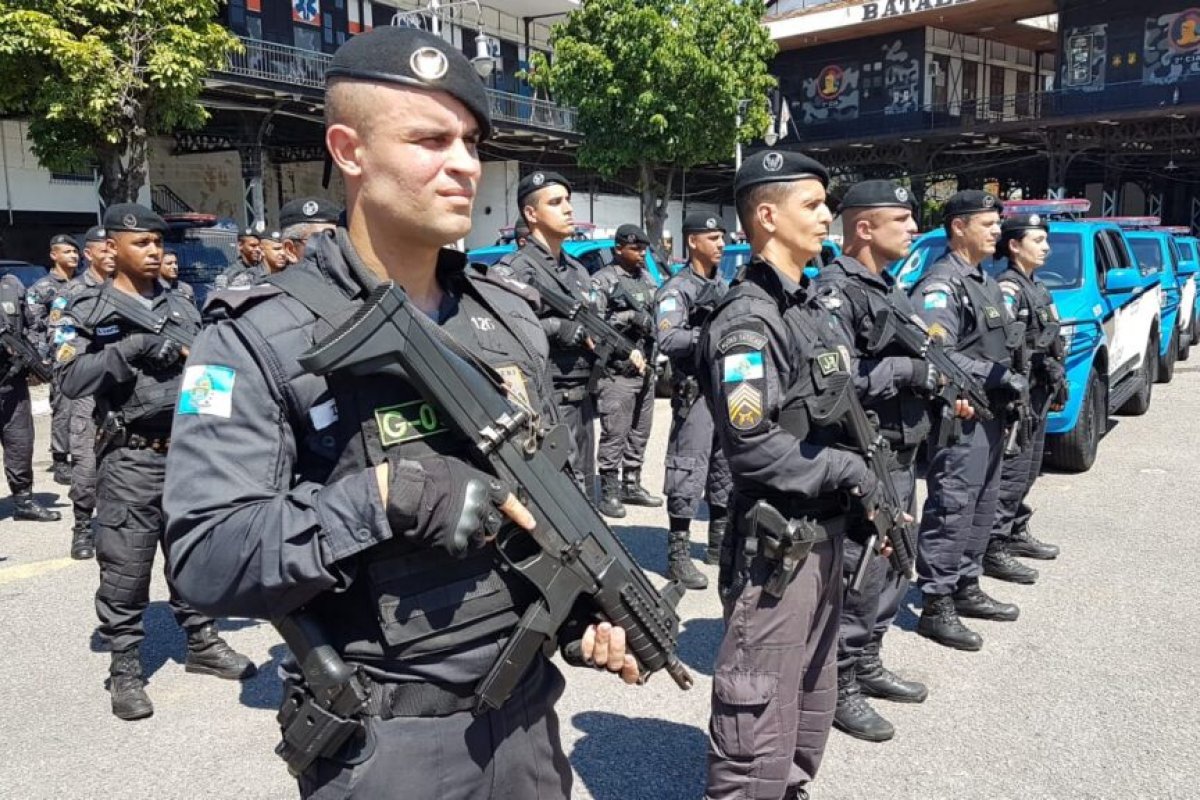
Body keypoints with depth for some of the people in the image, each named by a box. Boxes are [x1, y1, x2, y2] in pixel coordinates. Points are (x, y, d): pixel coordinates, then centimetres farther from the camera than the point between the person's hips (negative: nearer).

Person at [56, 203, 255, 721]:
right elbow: (70, 379, -13)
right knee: (125, 567, 1)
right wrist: (130, 348, -20)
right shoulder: (89, 311, -2)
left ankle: (202, 643, 29)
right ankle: (125, 668, 13)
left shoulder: (181, 308, 12)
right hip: (132, 459, -4)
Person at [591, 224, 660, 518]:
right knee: (615, 434, -4)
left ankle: (631, 485, 25)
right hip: (618, 372, -7)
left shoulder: (647, 279, 16)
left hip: (646, 369, 8)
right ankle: (609, 492, 5)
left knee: (640, 433, 13)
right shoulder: (603, 281, -7)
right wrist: (629, 317, -20)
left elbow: (657, 316, 25)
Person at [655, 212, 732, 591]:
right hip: (696, 392, -8)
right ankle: (678, 554, 0)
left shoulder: (724, 286, 16)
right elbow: (667, 340, -20)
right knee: (689, 472, -7)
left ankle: (720, 544, 26)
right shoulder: (677, 289, -8)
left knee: (726, 470, 14)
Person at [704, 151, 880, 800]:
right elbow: (751, 446, -24)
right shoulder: (747, 320, -16)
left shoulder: (814, 310, 13)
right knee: (760, 727, 0)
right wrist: (849, 474, -15)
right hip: (775, 551, -9)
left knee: (812, 708, 22)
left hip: (825, 538, 9)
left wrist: (873, 499, 8)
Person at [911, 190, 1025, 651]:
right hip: (960, 418, -10)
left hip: (990, 415, 10)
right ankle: (936, 606, 0)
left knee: (981, 507, 16)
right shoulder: (940, 285, -13)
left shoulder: (984, 281, 18)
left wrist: (1009, 383, 8)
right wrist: (999, 376, -21)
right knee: (950, 510, -7)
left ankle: (967, 588, 28)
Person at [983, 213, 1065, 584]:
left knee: (1028, 470, 16)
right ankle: (993, 549, -5)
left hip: (1039, 394, 10)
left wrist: (1058, 387, 21)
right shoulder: (1007, 288, -13)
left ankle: (1016, 533, 28)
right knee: (1011, 473, -9)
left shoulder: (1038, 288, 17)